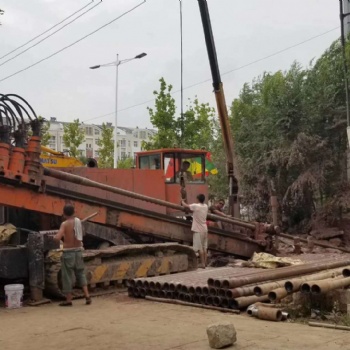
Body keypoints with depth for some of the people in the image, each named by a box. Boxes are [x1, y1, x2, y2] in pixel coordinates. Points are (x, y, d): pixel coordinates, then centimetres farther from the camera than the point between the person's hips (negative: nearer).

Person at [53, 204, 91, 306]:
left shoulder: (65, 224, -13)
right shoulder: (78, 221, 3)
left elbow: (58, 237, -25)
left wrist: (55, 237, -2)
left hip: (68, 252, -5)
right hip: (78, 251, 5)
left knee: (67, 275, 4)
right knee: (81, 273, 14)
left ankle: (68, 300, 10)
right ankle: (87, 296, 4)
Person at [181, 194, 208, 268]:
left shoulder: (195, 206, -13)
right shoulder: (206, 206, 5)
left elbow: (186, 206, -1)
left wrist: (182, 201, 18)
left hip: (198, 230, -6)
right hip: (204, 229, 6)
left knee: (200, 248, -4)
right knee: (204, 247, 12)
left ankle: (203, 264, -5)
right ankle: (205, 263, 14)